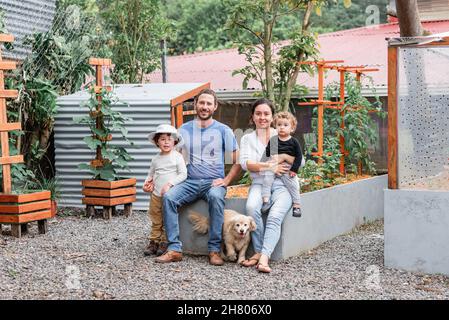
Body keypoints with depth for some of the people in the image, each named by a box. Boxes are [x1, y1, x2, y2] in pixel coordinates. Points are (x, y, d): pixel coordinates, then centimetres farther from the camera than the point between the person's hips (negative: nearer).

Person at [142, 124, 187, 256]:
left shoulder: (177, 156, -4)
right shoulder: (156, 159, 11)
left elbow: (183, 174, -8)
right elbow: (151, 174, 22)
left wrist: (169, 184, -16)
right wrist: (147, 182, 1)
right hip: (156, 194, 4)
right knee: (156, 220, 8)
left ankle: (165, 242, 6)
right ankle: (154, 241, 14)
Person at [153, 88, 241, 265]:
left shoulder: (223, 131, 6)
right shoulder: (184, 129, 12)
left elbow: (237, 161, 7)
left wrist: (226, 181, -7)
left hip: (214, 182, -2)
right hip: (190, 182, 2)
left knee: (216, 196, -37)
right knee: (168, 196, -27)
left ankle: (214, 250, -30)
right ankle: (174, 249, -25)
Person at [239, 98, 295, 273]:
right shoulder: (247, 139, 14)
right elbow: (245, 163, -3)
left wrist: (284, 157, -12)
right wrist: (270, 167, -12)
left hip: (281, 184, -1)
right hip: (259, 183, 1)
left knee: (275, 216, -30)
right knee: (252, 207, -33)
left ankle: (264, 257, -38)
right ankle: (259, 251, -23)